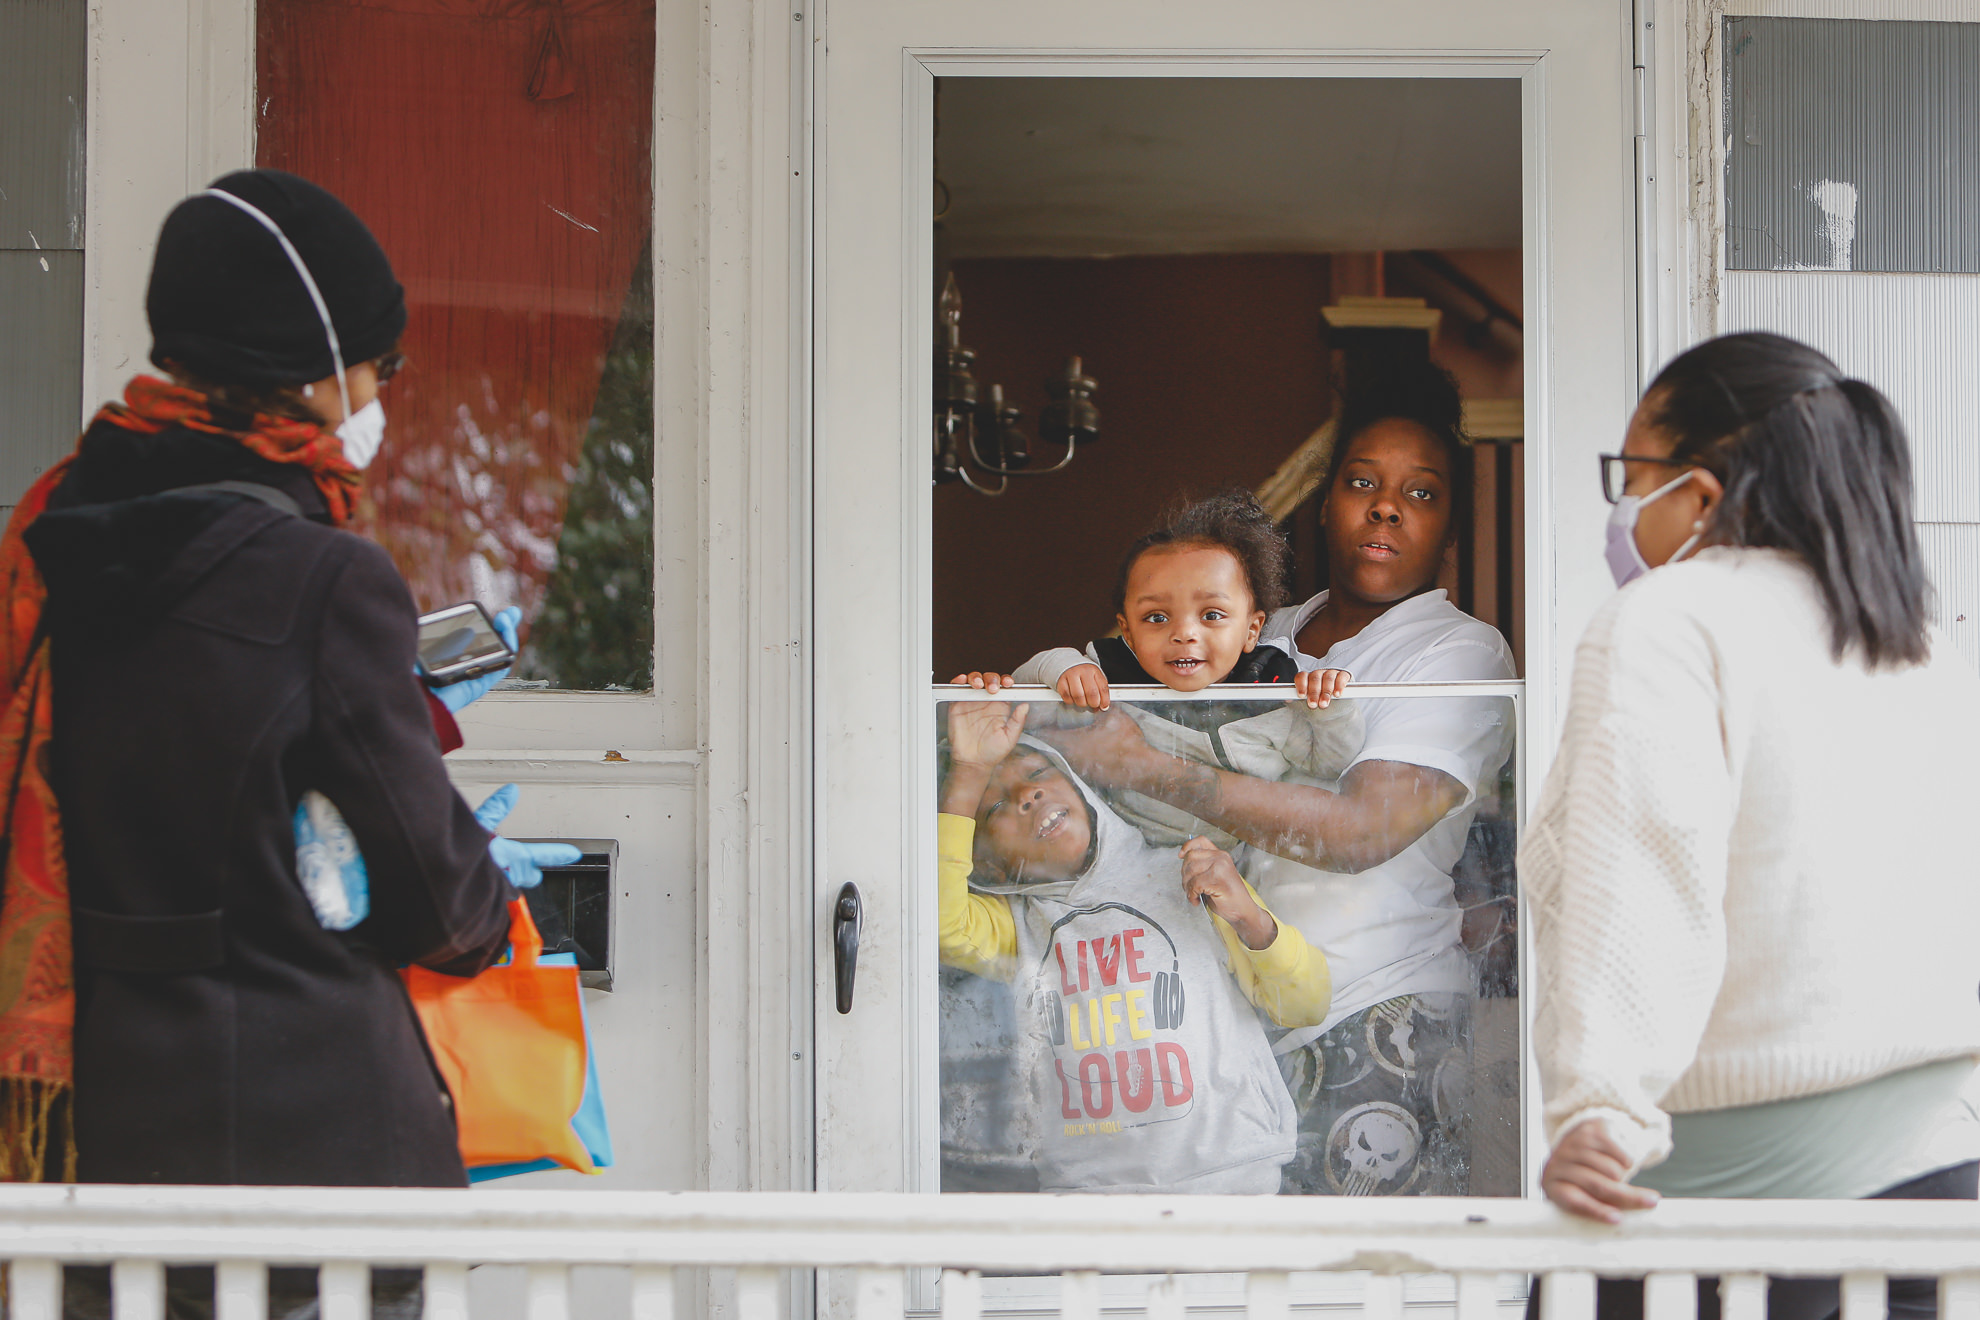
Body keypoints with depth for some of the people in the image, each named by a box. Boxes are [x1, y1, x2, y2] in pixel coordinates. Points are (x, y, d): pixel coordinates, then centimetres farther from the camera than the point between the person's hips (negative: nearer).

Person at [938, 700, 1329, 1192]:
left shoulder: (1187, 879, 13)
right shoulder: (1014, 921, 13)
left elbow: (1306, 1005, 12)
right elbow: (936, 923, -11)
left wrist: (1249, 918, -6)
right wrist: (968, 772, -12)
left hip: (1233, 1173, -2)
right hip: (1081, 1184, 2)